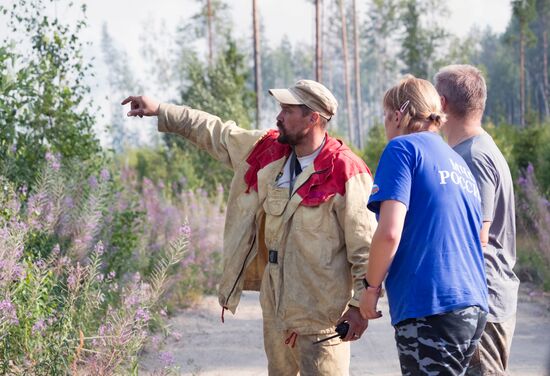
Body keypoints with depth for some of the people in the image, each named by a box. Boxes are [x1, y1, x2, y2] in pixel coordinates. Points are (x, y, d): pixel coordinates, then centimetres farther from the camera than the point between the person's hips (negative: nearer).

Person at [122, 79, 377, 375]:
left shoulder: (345, 174, -15)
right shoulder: (269, 151, 6)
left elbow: (365, 244, -14)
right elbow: (217, 134, 18)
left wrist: (361, 304, -15)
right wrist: (160, 111, 20)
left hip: (321, 312, -8)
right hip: (275, 305, 8)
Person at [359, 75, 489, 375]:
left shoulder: (403, 148, -3)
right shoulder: (458, 163, 21)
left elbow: (389, 232, -14)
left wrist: (371, 286, -1)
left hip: (430, 308, -8)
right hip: (474, 307, 8)